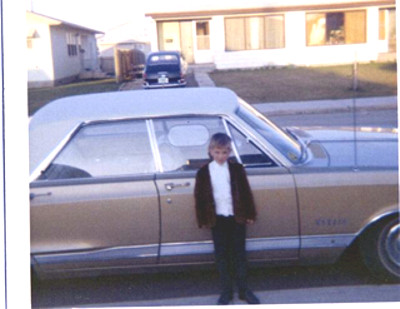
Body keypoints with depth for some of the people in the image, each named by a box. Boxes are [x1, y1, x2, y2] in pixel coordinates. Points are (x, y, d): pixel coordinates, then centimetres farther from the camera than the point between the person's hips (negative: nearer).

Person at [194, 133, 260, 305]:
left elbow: (246, 192, 4)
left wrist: (250, 214, 2)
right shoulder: (204, 173, -1)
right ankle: (226, 291, 16)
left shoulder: (237, 169, 1)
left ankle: (243, 289, 16)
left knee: (239, 254, 7)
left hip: (237, 218, 0)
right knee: (221, 256, 6)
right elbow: (200, 197, 1)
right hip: (218, 219, 0)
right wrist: (203, 220, -1)